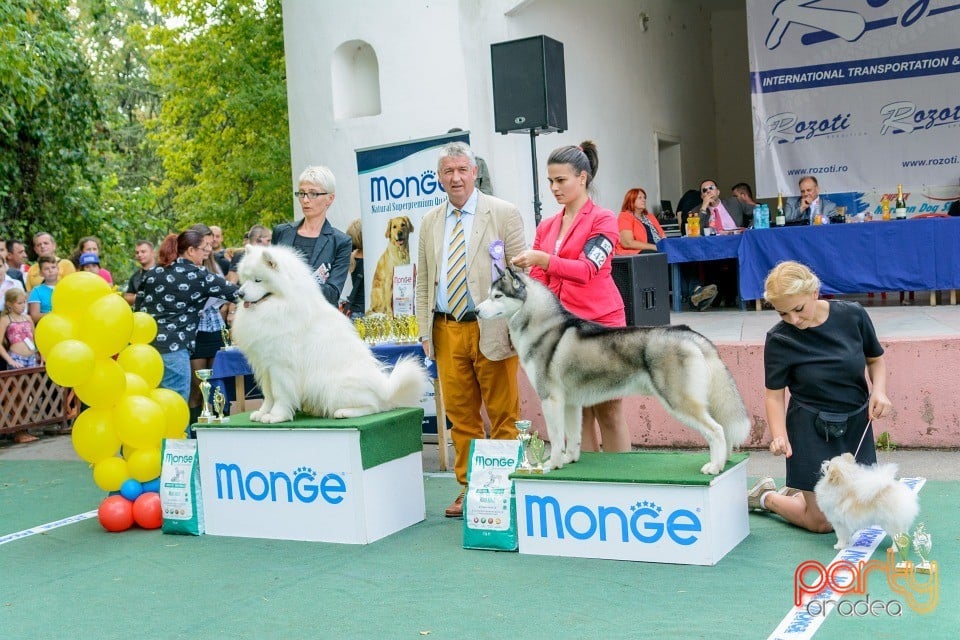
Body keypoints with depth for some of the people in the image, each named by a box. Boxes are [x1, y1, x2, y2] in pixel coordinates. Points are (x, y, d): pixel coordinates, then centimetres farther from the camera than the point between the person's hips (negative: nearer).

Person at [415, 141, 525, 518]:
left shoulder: (504, 214, -1)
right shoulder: (430, 222, 13)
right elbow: (423, 281, 15)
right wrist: (425, 331, 8)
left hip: (490, 328, -4)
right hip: (447, 331, 4)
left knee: (503, 415, 2)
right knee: (460, 415, 9)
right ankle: (469, 488, 19)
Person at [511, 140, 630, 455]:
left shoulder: (602, 220, -3)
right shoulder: (546, 227, 13)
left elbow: (587, 269, -17)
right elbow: (538, 280, 12)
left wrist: (543, 259, -30)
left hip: (600, 322, -5)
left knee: (608, 411, -1)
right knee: (577, 413, 6)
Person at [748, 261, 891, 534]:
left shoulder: (852, 315, -9)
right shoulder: (779, 339, -15)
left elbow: (875, 359, 7)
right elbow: (774, 395, -10)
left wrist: (879, 390, -12)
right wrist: (779, 435, -26)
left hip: (857, 423, 4)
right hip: (812, 430, -4)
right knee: (822, 522, 0)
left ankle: (796, 493, 35)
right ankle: (766, 496, 28)